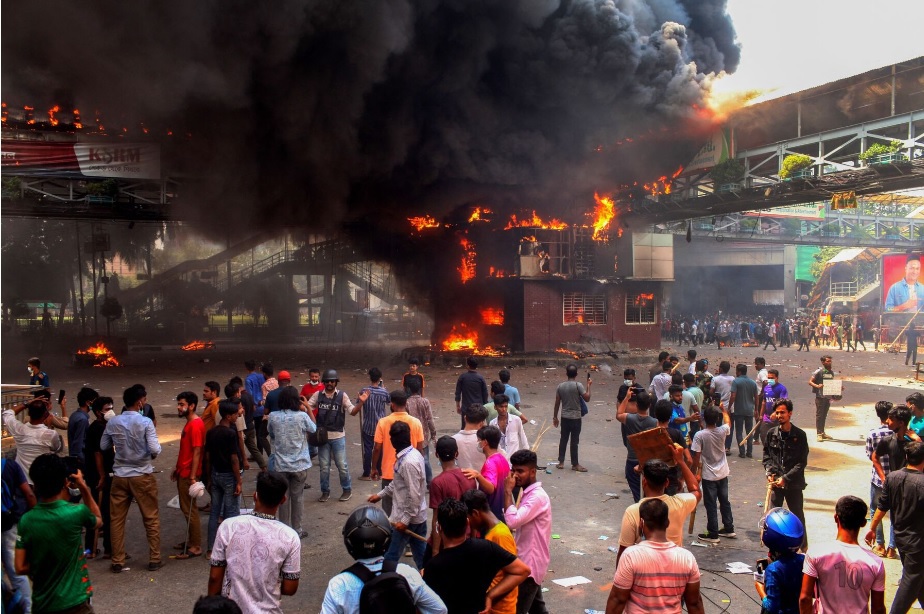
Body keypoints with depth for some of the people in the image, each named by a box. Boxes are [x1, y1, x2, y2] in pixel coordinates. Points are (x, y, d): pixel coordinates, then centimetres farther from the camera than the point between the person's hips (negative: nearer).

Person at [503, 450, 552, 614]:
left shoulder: (538, 497, -23)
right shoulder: (527, 493, 8)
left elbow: (512, 521, -32)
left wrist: (508, 491, -25)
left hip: (530, 562, -10)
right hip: (529, 560, 10)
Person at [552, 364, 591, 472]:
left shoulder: (561, 386, 0)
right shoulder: (578, 385, -14)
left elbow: (557, 403, 3)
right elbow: (587, 398, -13)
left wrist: (555, 417, 11)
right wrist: (588, 385, -2)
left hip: (564, 417, 4)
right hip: (575, 417, -4)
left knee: (563, 439, 12)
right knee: (574, 441, 2)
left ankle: (561, 462, 17)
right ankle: (575, 464, 8)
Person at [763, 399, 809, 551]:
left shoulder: (799, 435, -8)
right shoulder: (772, 433, 1)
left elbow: (802, 462, -8)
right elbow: (766, 455, 10)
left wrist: (786, 478, -14)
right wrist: (769, 472, -6)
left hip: (794, 483, -2)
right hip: (776, 482, 3)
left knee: (797, 515, 10)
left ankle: (803, 545, 26)